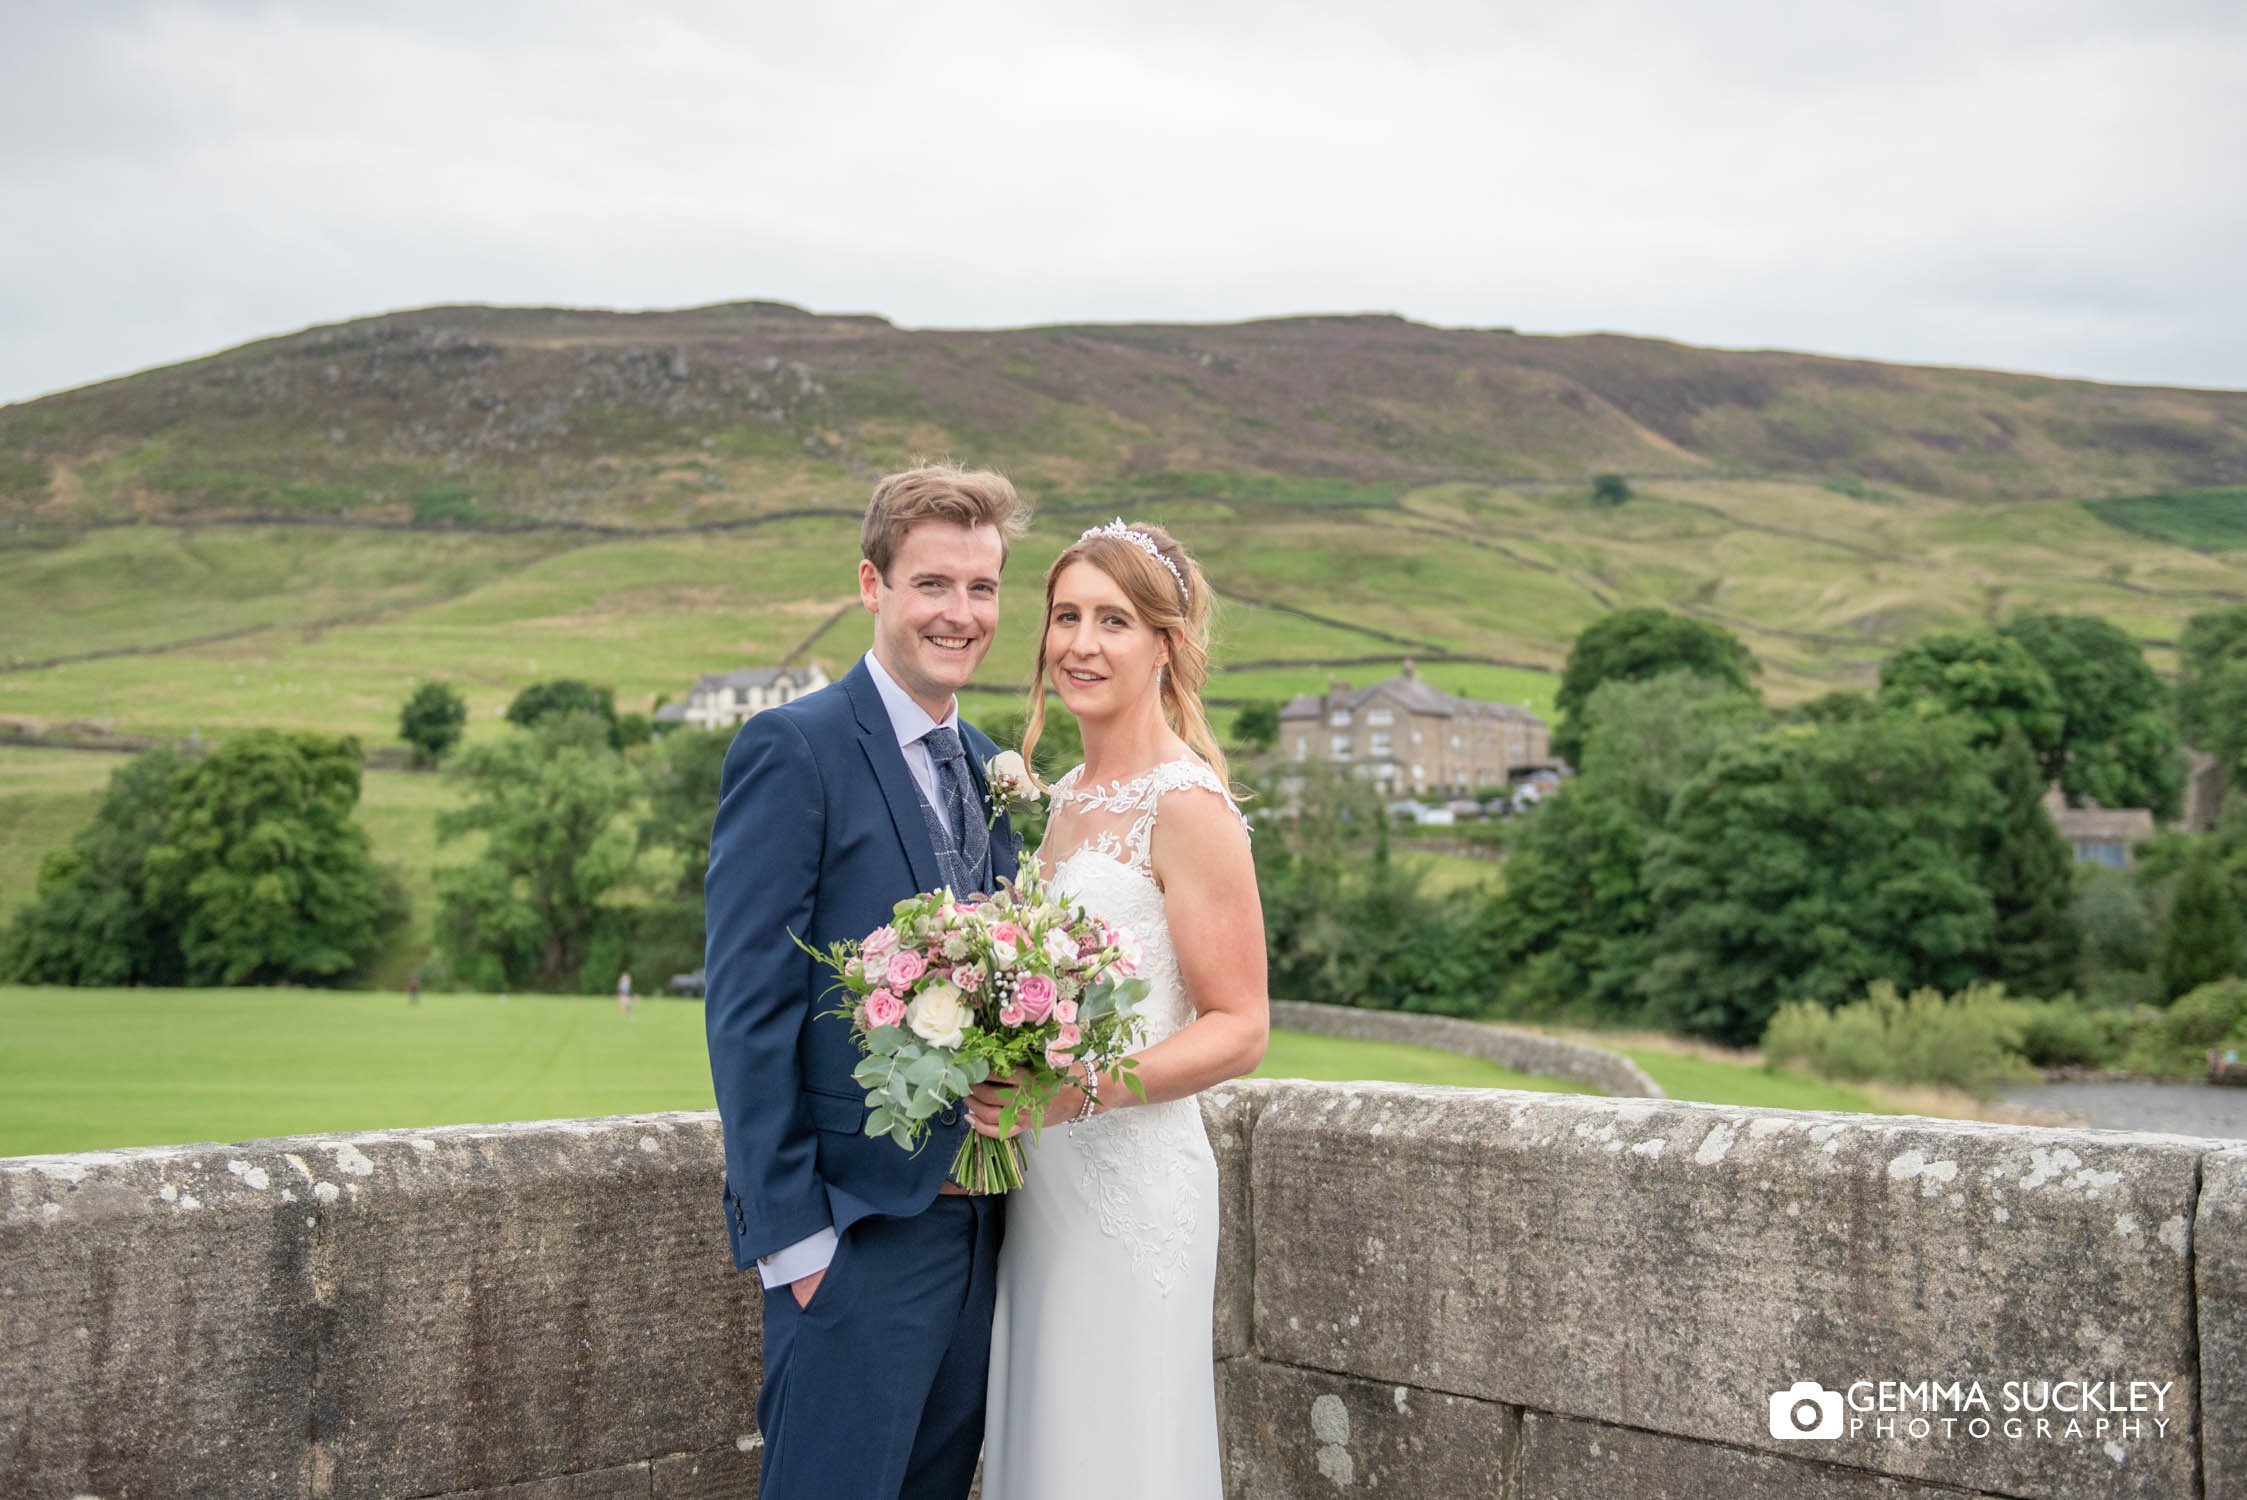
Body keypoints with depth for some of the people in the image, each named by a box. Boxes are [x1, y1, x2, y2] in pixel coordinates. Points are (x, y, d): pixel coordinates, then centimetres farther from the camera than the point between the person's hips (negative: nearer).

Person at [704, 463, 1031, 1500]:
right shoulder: (793, 749, -10)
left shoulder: (987, 767, 13)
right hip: (858, 1224, -7)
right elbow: (747, 1008, -13)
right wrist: (788, 1228, -16)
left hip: (978, 1218, 7)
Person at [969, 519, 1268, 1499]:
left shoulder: (1187, 804, -12)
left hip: (1131, 1176, -8)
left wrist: (1085, 1087, -25)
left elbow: (1239, 1030, -13)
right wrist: (1003, 1077, 4)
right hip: (1042, 1175, 8)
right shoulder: (1068, 797, 12)